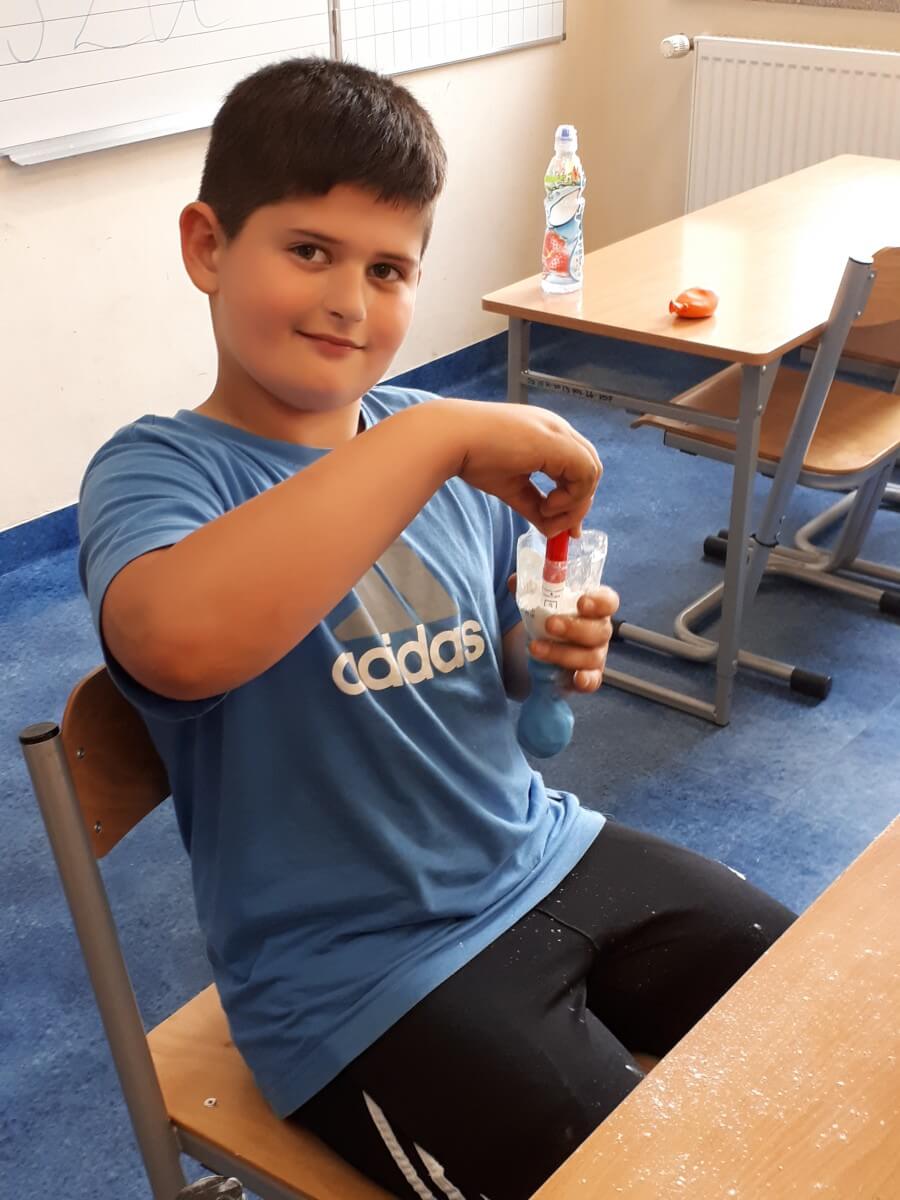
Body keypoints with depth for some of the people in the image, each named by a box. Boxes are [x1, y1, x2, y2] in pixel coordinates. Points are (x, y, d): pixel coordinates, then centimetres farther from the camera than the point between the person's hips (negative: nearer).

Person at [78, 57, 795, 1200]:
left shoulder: (441, 445, 1)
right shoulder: (158, 467, -16)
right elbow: (180, 641, -42)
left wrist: (550, 659, -8)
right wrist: (438, 434, -36)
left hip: (546, 856, 7)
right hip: (364, 978, -6)